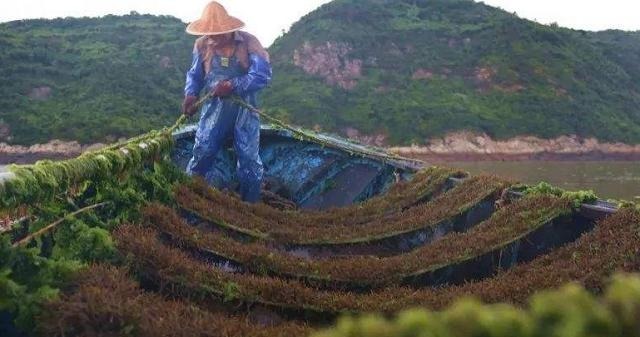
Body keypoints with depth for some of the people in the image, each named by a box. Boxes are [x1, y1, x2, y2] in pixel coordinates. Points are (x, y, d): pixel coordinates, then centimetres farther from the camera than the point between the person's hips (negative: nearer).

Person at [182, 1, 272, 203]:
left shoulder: (249, 42, -9)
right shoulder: (202, 45, 1)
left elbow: (263, 75, -16)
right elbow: (195, 75, 11)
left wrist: (233, 85, -25)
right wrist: (191, 94, -11)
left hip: (244, 108, -2)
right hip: (214, 107, 2)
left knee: (249, 159, 3)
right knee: (202, 154, -3)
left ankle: (250, 207, 18)